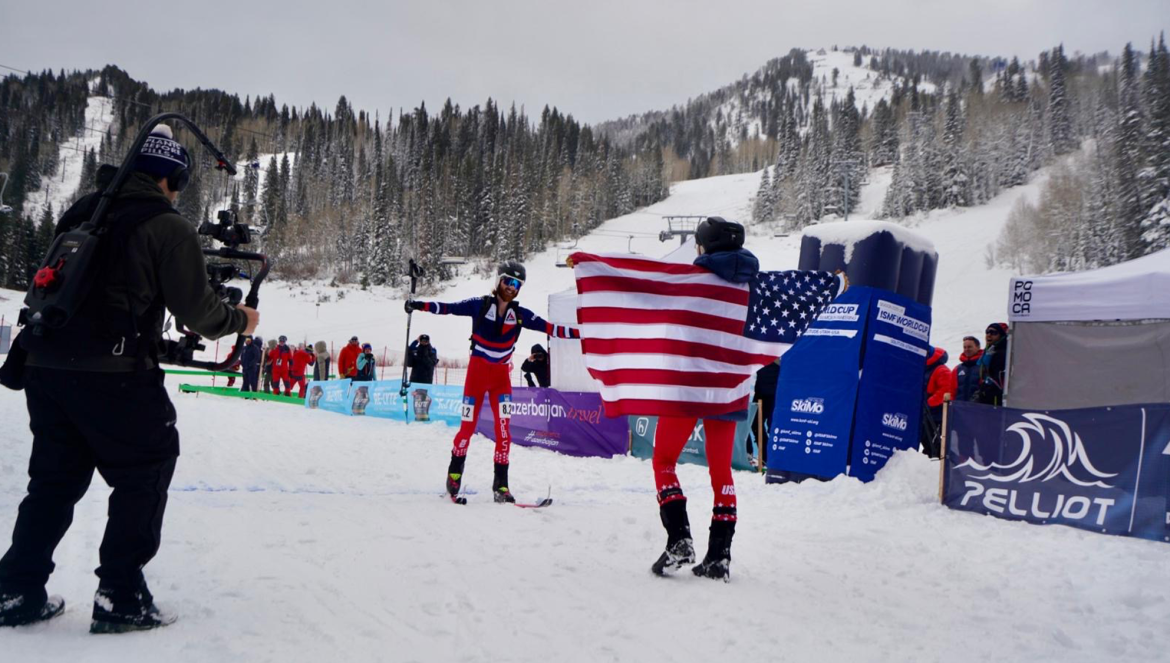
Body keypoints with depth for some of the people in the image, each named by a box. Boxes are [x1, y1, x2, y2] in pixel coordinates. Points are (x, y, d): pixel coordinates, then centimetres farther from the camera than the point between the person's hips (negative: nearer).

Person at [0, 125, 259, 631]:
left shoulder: (82, 211, 15)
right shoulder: (167, 226, -6)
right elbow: (196, 308, -6)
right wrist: (240, 320, 11)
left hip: (46, 364, 7)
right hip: (114, 373, -7)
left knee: (56, 477, 20)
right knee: (144, 474, 7)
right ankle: (120, 597, 7)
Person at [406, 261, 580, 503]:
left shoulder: (520, 315, 4)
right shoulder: (479, 305, -2)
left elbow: (549, 328, 1)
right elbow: (448, 308, -6)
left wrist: (579, 333, -7)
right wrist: (419, 305, -17)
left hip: (501, 376, 2)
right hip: (477, 372, -2)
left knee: (503, 429, -6)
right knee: (468, 426, 0)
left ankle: (501, 485, 1)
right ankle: (454, 472, 22)